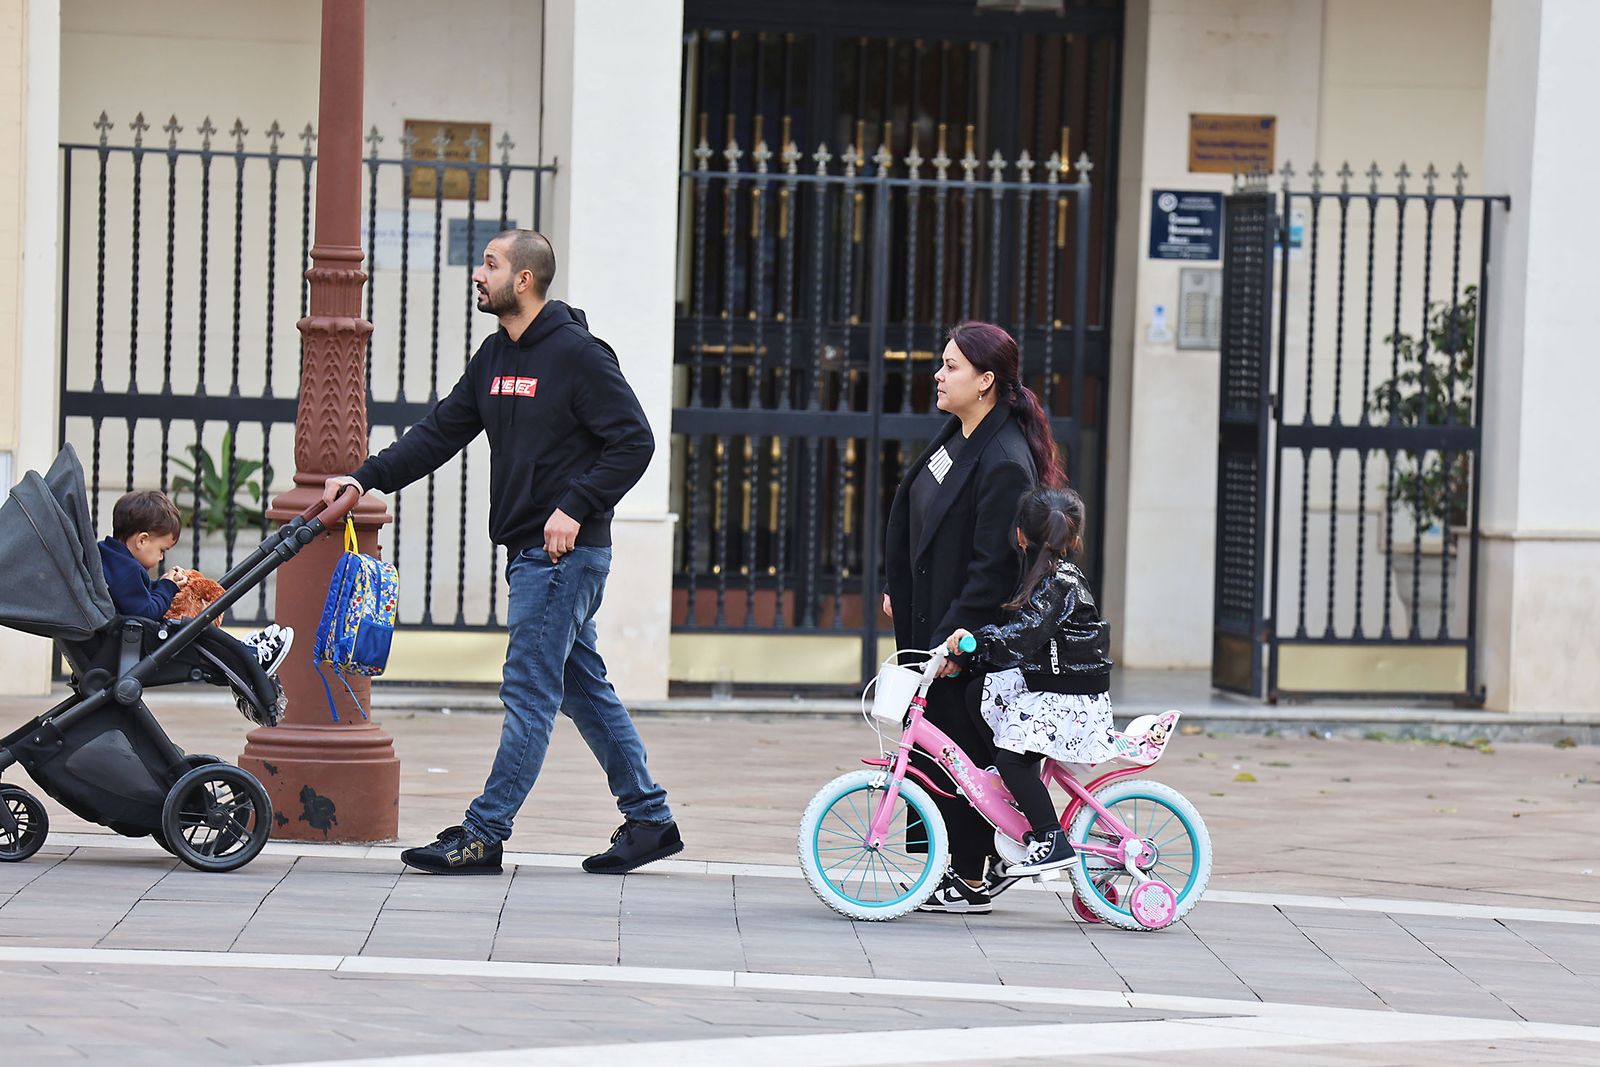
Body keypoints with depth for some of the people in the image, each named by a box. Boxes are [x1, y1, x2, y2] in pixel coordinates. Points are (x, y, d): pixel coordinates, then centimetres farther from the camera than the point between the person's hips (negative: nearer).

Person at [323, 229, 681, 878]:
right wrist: (366, 479, 5)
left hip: (567, 552, -9)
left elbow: (634, 441, -14)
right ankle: (649, 819, 19)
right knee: (585, 689, 12)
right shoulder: (494, 358, 13)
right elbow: (439, 433, 14)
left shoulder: (578, 354, -12)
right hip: (531, 553, 9)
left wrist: (576, 508, -20)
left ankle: (483, 836, -6)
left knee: (529, 692, -6)